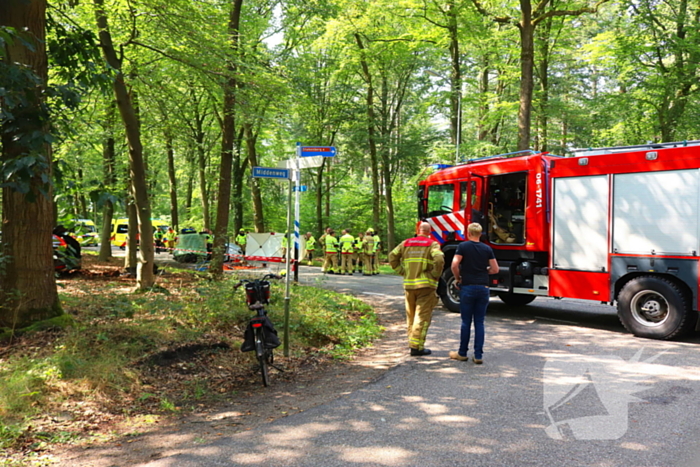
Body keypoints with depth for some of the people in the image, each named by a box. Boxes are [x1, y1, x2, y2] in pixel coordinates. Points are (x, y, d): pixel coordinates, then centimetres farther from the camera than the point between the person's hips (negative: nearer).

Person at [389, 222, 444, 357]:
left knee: (411, 315, 16)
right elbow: (439, 259, -19)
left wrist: (403, 272, 7)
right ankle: (417, 346, -3)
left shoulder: (406, 243, 11)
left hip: (408, 285, 4)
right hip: (426, 285, -4)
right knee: (422, 316, -1)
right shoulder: (432, 244, -2)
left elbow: (392, 257, 6)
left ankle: (412, 342, 23)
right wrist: (435, 275, -6)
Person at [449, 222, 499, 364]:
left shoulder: (463, 246, -5)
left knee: (466, 322, 6)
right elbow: (495, 269, 5)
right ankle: (478, 355, 6)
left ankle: (462, 353, 15)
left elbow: (454, 265, -15)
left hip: (467, 287, -3)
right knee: (479, 322, 7)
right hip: (483, 288, 3)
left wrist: (458, 278, 2)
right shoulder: (487, 249, 5)